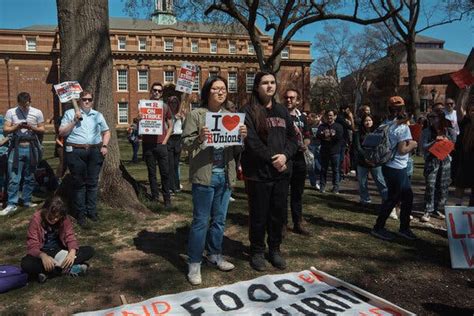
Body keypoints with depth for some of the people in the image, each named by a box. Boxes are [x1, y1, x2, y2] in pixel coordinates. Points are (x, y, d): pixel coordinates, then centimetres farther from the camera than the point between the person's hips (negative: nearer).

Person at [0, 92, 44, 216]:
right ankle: (12, 204, 1)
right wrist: (17, 127, -18)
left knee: (29, 177, 11)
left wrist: (32, 128, -14)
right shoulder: (11, 112, 2)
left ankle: (27, 201, 22)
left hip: (32, 148, 1)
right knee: (13, 178, -4)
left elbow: (42, 129, 5)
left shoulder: (37, 112, 2)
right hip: (17, 148, -1)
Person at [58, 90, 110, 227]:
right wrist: (74, 121, -9)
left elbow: (106, 132, 20)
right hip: (76, 152, -3)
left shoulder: (98, 115, 15)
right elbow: (61, 133, 0)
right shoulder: (70, 113, 6)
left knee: (92, 183, 7)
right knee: (79, 184, 1)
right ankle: (80, 214, 8)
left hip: (95, 152, 3)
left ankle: (91, 211, 18)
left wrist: (104, 146, 5)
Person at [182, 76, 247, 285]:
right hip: (204, 175, -5)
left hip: (225, 175, 5)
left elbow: (236, 150, 12)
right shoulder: (196, 115, -4)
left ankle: (215, 255, 33)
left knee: (219, 219, 16)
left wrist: (242, 137, -9)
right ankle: (194, 263, 13)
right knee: (201, 221, 1)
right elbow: (185, 143, -5)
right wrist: (199, 138, -25)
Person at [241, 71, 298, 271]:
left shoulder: (282, 111, 13)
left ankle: (275, 249, 30)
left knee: (279, 213, 13)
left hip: (281, 172, 5)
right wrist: (272, 159, -15)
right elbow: (251, 141, -15)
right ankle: (257, 252, 23)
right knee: (259, 215, 6)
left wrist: (285, 155, -9)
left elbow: (292, 137, 10)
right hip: (258, 172, -5)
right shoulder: (249, 111, -6)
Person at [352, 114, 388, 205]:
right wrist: (365, 156, -20)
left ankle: (387, 199, -3)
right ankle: (365, 199, 22)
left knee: (380, 180, -6)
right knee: (362, 182, 8)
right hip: (362, 162, 1)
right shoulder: (358, 133, 1)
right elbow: (358, 148, -7)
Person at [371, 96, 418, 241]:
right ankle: (378, 228, 13)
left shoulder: (387, 125, 6)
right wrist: (412, 145, -4)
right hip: (397, 168, -8)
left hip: (389, 166, 8)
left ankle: (404, 228, 24)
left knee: (407, 196, 15)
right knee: (392, 199, 3)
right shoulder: (403, 128, -17)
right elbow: (402, 150, -21)